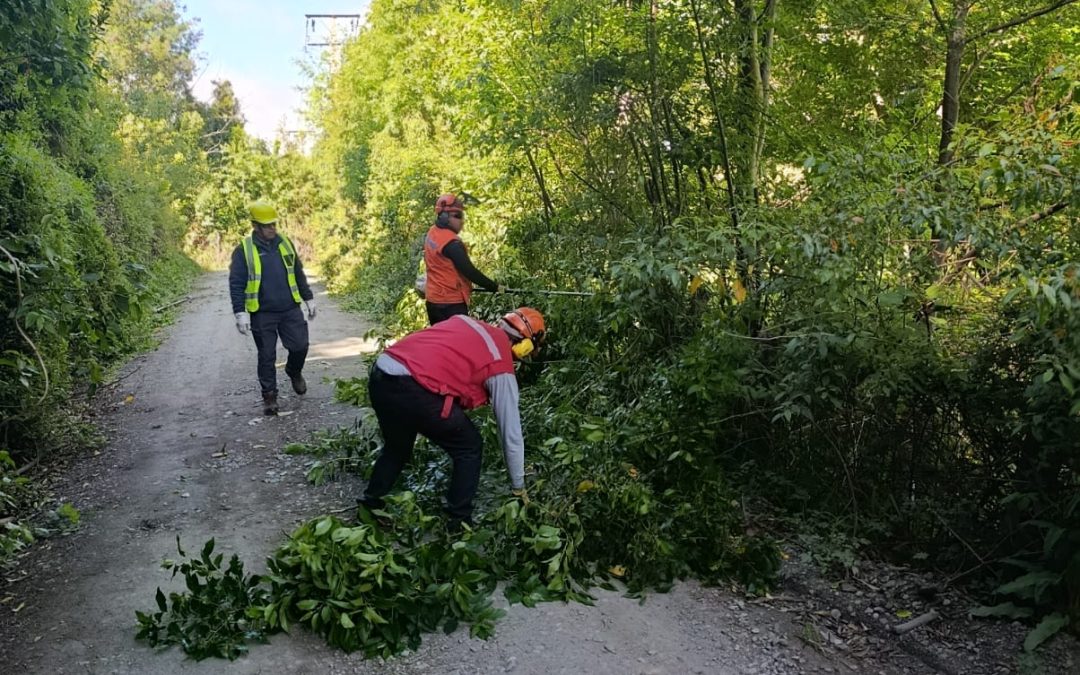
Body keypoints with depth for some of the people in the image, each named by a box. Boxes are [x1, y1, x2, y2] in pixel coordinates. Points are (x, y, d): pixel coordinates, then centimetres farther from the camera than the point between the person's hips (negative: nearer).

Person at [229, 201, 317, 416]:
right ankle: (269, 396, 17)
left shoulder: (285, 243, 6)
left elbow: (299, 274, 14)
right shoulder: (244, 250, -7)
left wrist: (309, 299, 14)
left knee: (300, 346, 2)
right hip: (262, 314, -3)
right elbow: (236, 284, -8)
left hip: (290, 310, 3)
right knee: (266, 356, 4)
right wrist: (240, 313, -15)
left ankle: (294, 372, 33)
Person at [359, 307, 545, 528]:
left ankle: (370, 503, 44)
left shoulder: (466, 322, 23)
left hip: (379, 375, 7)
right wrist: (519, 488, 25)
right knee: (470, 448, 15)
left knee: (397, 446, 33)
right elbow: (511, 433, 13)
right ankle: (459, 523, 19)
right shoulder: (501, 367, 8)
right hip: (413, 389, -7)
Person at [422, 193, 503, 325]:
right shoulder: (451, 243, -21)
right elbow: (469, 271, -21)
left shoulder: (432, 234, 8)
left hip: (433, 300, 10)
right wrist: (494, 287, -12)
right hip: (451, 303, -10)